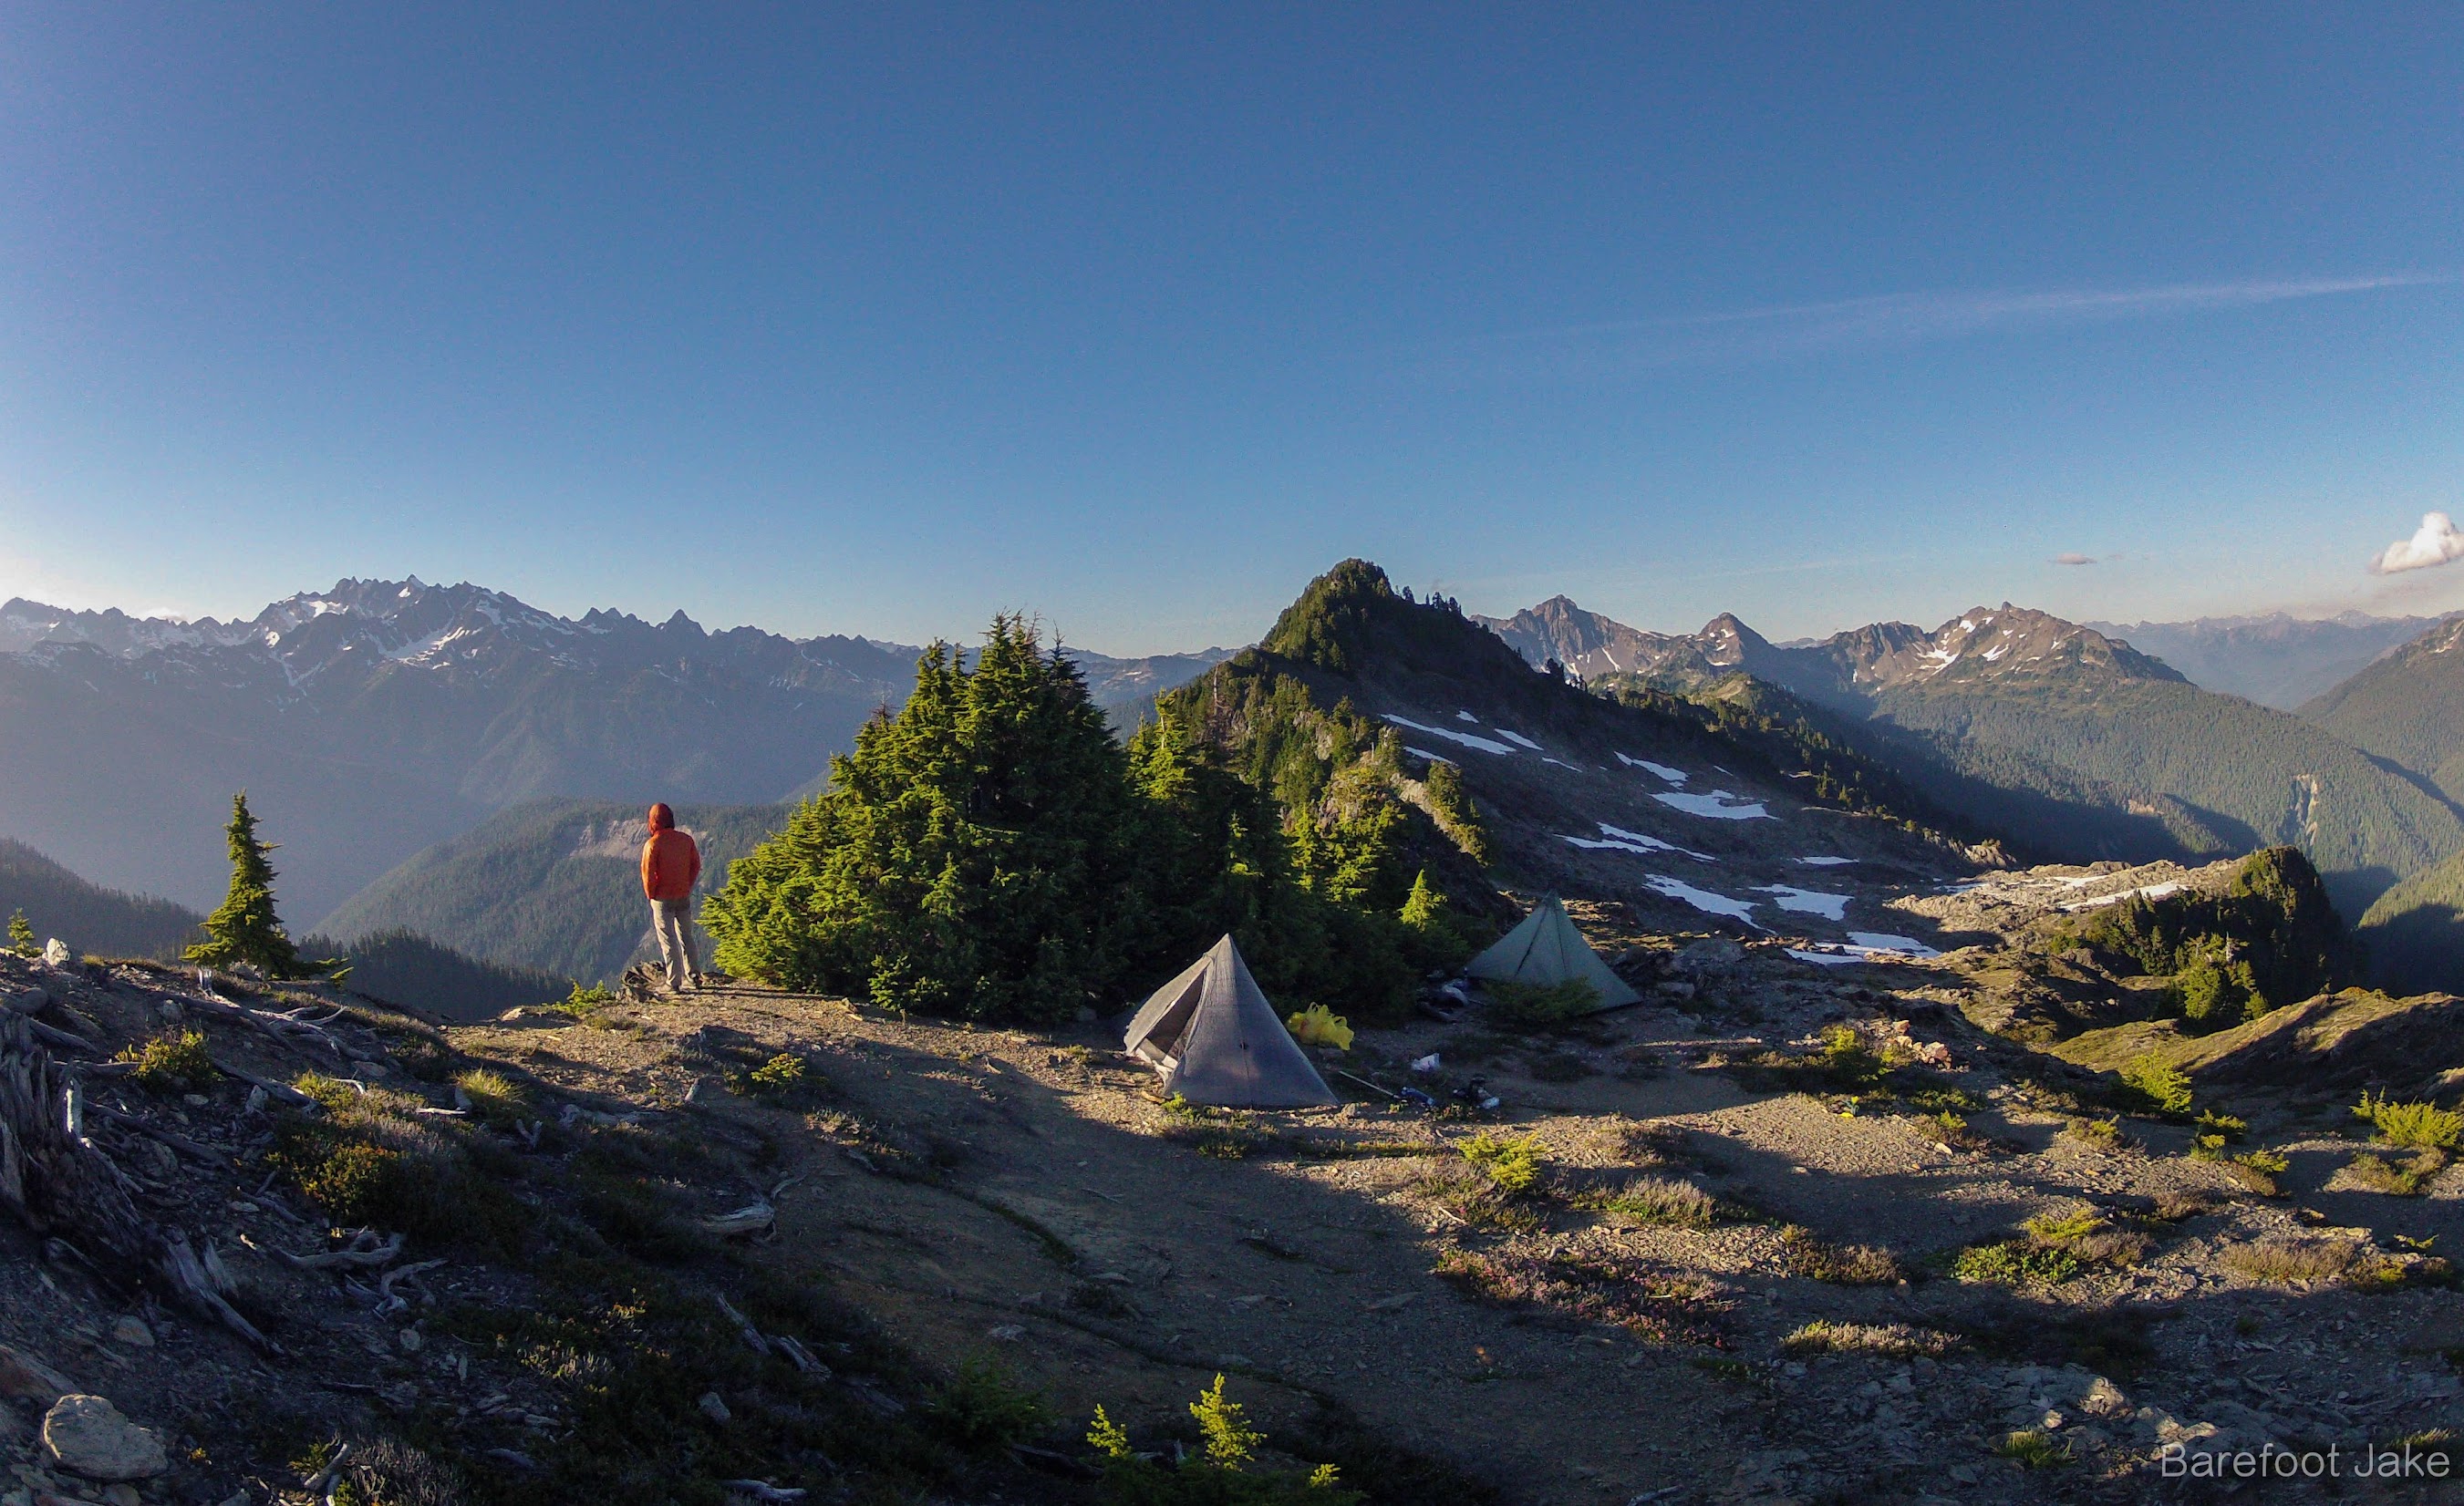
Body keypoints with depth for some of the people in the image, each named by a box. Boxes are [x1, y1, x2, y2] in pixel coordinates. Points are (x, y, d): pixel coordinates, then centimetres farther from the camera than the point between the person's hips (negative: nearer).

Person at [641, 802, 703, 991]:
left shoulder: (652, 844, -14)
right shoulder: (686, 840, 0)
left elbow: (648, 873, -13)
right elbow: (696, 866, 6)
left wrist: (651, 895, 1)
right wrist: (687, 887, 13)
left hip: (662, 898, -4)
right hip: (684, 897, 4)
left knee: (668, 940, 2)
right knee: (686, 937, 16)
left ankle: (674, 982, 3)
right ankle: (693, 976, 19)